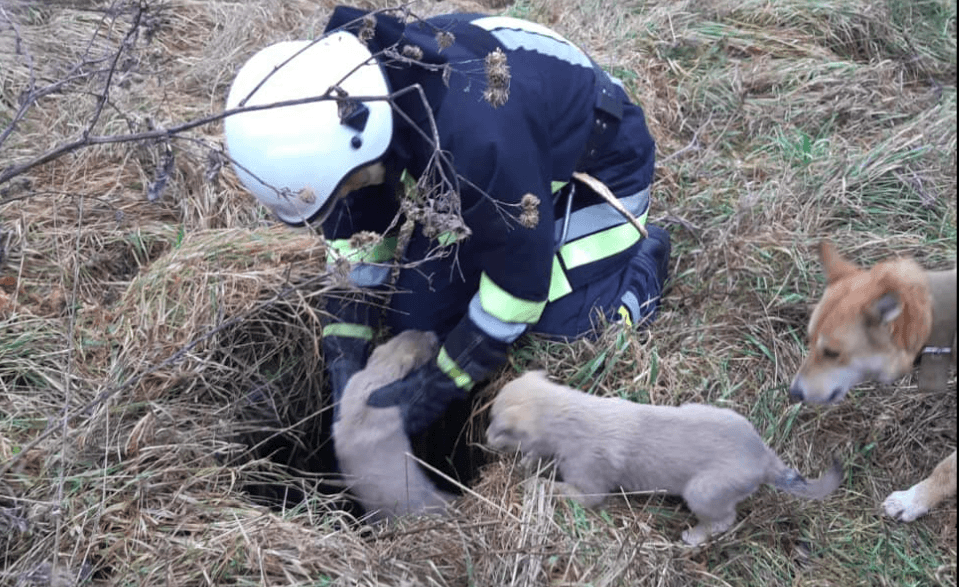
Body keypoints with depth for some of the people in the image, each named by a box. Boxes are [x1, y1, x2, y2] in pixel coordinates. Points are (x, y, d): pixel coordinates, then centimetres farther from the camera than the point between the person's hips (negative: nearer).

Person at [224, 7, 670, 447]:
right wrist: (345, 362, -11)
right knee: (415, 319, 0)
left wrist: (436, 388, -24)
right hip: (492, 176, 6)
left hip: (598, 167, -6)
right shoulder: (345, 100, -22)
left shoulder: (476, 131, -46)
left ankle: (644, 257, 12)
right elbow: (355, 229, -6)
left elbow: (520, 275, -32)